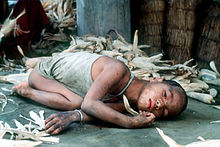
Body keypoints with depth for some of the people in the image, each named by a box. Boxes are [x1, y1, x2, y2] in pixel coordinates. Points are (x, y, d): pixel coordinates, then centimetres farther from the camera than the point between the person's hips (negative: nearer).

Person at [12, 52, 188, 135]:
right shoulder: (119, 70, -39)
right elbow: (89, 104, -46)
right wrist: (131, 123, -51)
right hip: (46, 71, -7)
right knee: (76, 102, -27)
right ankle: (27, 91, -3)